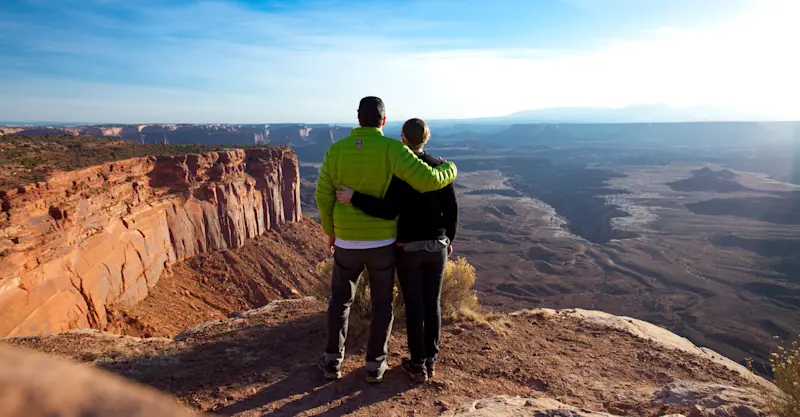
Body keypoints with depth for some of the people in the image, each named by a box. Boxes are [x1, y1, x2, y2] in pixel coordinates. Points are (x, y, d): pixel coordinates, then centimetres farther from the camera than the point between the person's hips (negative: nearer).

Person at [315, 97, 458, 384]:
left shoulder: (336, 149, -4)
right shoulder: (391, 149, -13)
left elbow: (324, 196, 0)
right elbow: (428, 180, -22)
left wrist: (330, 231, 16)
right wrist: (450, 171, 2)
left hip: (348, 241, 2)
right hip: (382, 242, -1)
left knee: (340, 300, 21)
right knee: (382, 303, 17)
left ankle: (333, 361, 29)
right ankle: (375, 365, 25)